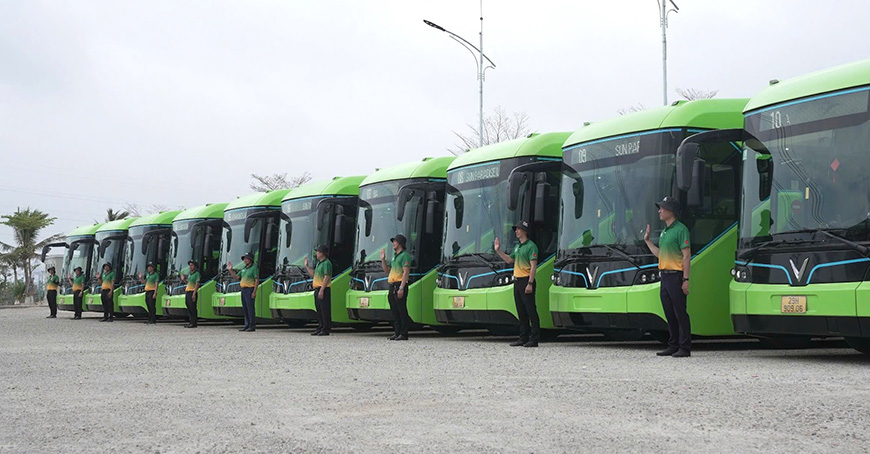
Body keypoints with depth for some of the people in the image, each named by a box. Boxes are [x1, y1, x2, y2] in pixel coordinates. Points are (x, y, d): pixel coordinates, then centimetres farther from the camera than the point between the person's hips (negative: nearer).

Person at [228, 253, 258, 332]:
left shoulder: (254, 268, -5)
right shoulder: (244, 269, 19)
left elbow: (257, 280, -11)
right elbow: (236, 277, 18)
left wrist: (254, 292, -18)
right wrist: (230, 270, 6)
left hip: (249, 290, -8)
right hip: (243, 290, 8)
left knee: (250, 307, -10)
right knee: (245, 308, 8)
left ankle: (252, 326, -9)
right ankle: (247, 325, 12)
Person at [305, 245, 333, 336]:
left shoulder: (326, 263, -11)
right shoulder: (319, 263, 21)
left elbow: (327, 277, -18)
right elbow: (313, 274, 28)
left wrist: (321, 290, -23)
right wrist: (307, 266, 25)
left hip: (323, 290, -10)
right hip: (317, 289, 10)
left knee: (325, 310, -8)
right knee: (319, 310, 12)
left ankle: (326, 329, -8)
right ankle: (320, 328, 17)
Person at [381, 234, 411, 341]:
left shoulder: (404, 255, -7)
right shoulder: (394, 256, 22)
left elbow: (406, 272, -15)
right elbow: (386, 270, 27)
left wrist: (401, 288, -22)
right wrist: (383, 259, 13)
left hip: (400, 285, -9)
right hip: (392, 286, 9)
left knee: (402, 311, -8)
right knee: (394, 312, 10)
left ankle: (403, 334, -8)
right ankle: (397, 333, 16)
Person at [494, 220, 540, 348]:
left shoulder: (531, 246, -10)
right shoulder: (517, 247, 18)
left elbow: (533, 266, -15)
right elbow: (509, 260, 28)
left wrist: (530, 283, -21)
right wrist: (498, 251, 18)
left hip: (526, 281, -9)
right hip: (517, 281, 9)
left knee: (531, 310, -7)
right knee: (521, 312, 11)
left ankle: (534, 339, -5)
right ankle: (524, 338, 17)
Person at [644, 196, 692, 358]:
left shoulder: (680, 229, -9)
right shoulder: (664, 232, 18)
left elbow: (687, 256, -13)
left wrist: (686, 279, -18)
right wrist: (647, 241, 22)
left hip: (676, 276, -9)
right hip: (665, 276, 9)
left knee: (680, 313, -5)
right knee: (669, 314, 11)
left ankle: (684, 348, -1)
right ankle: (673, 346, 18)